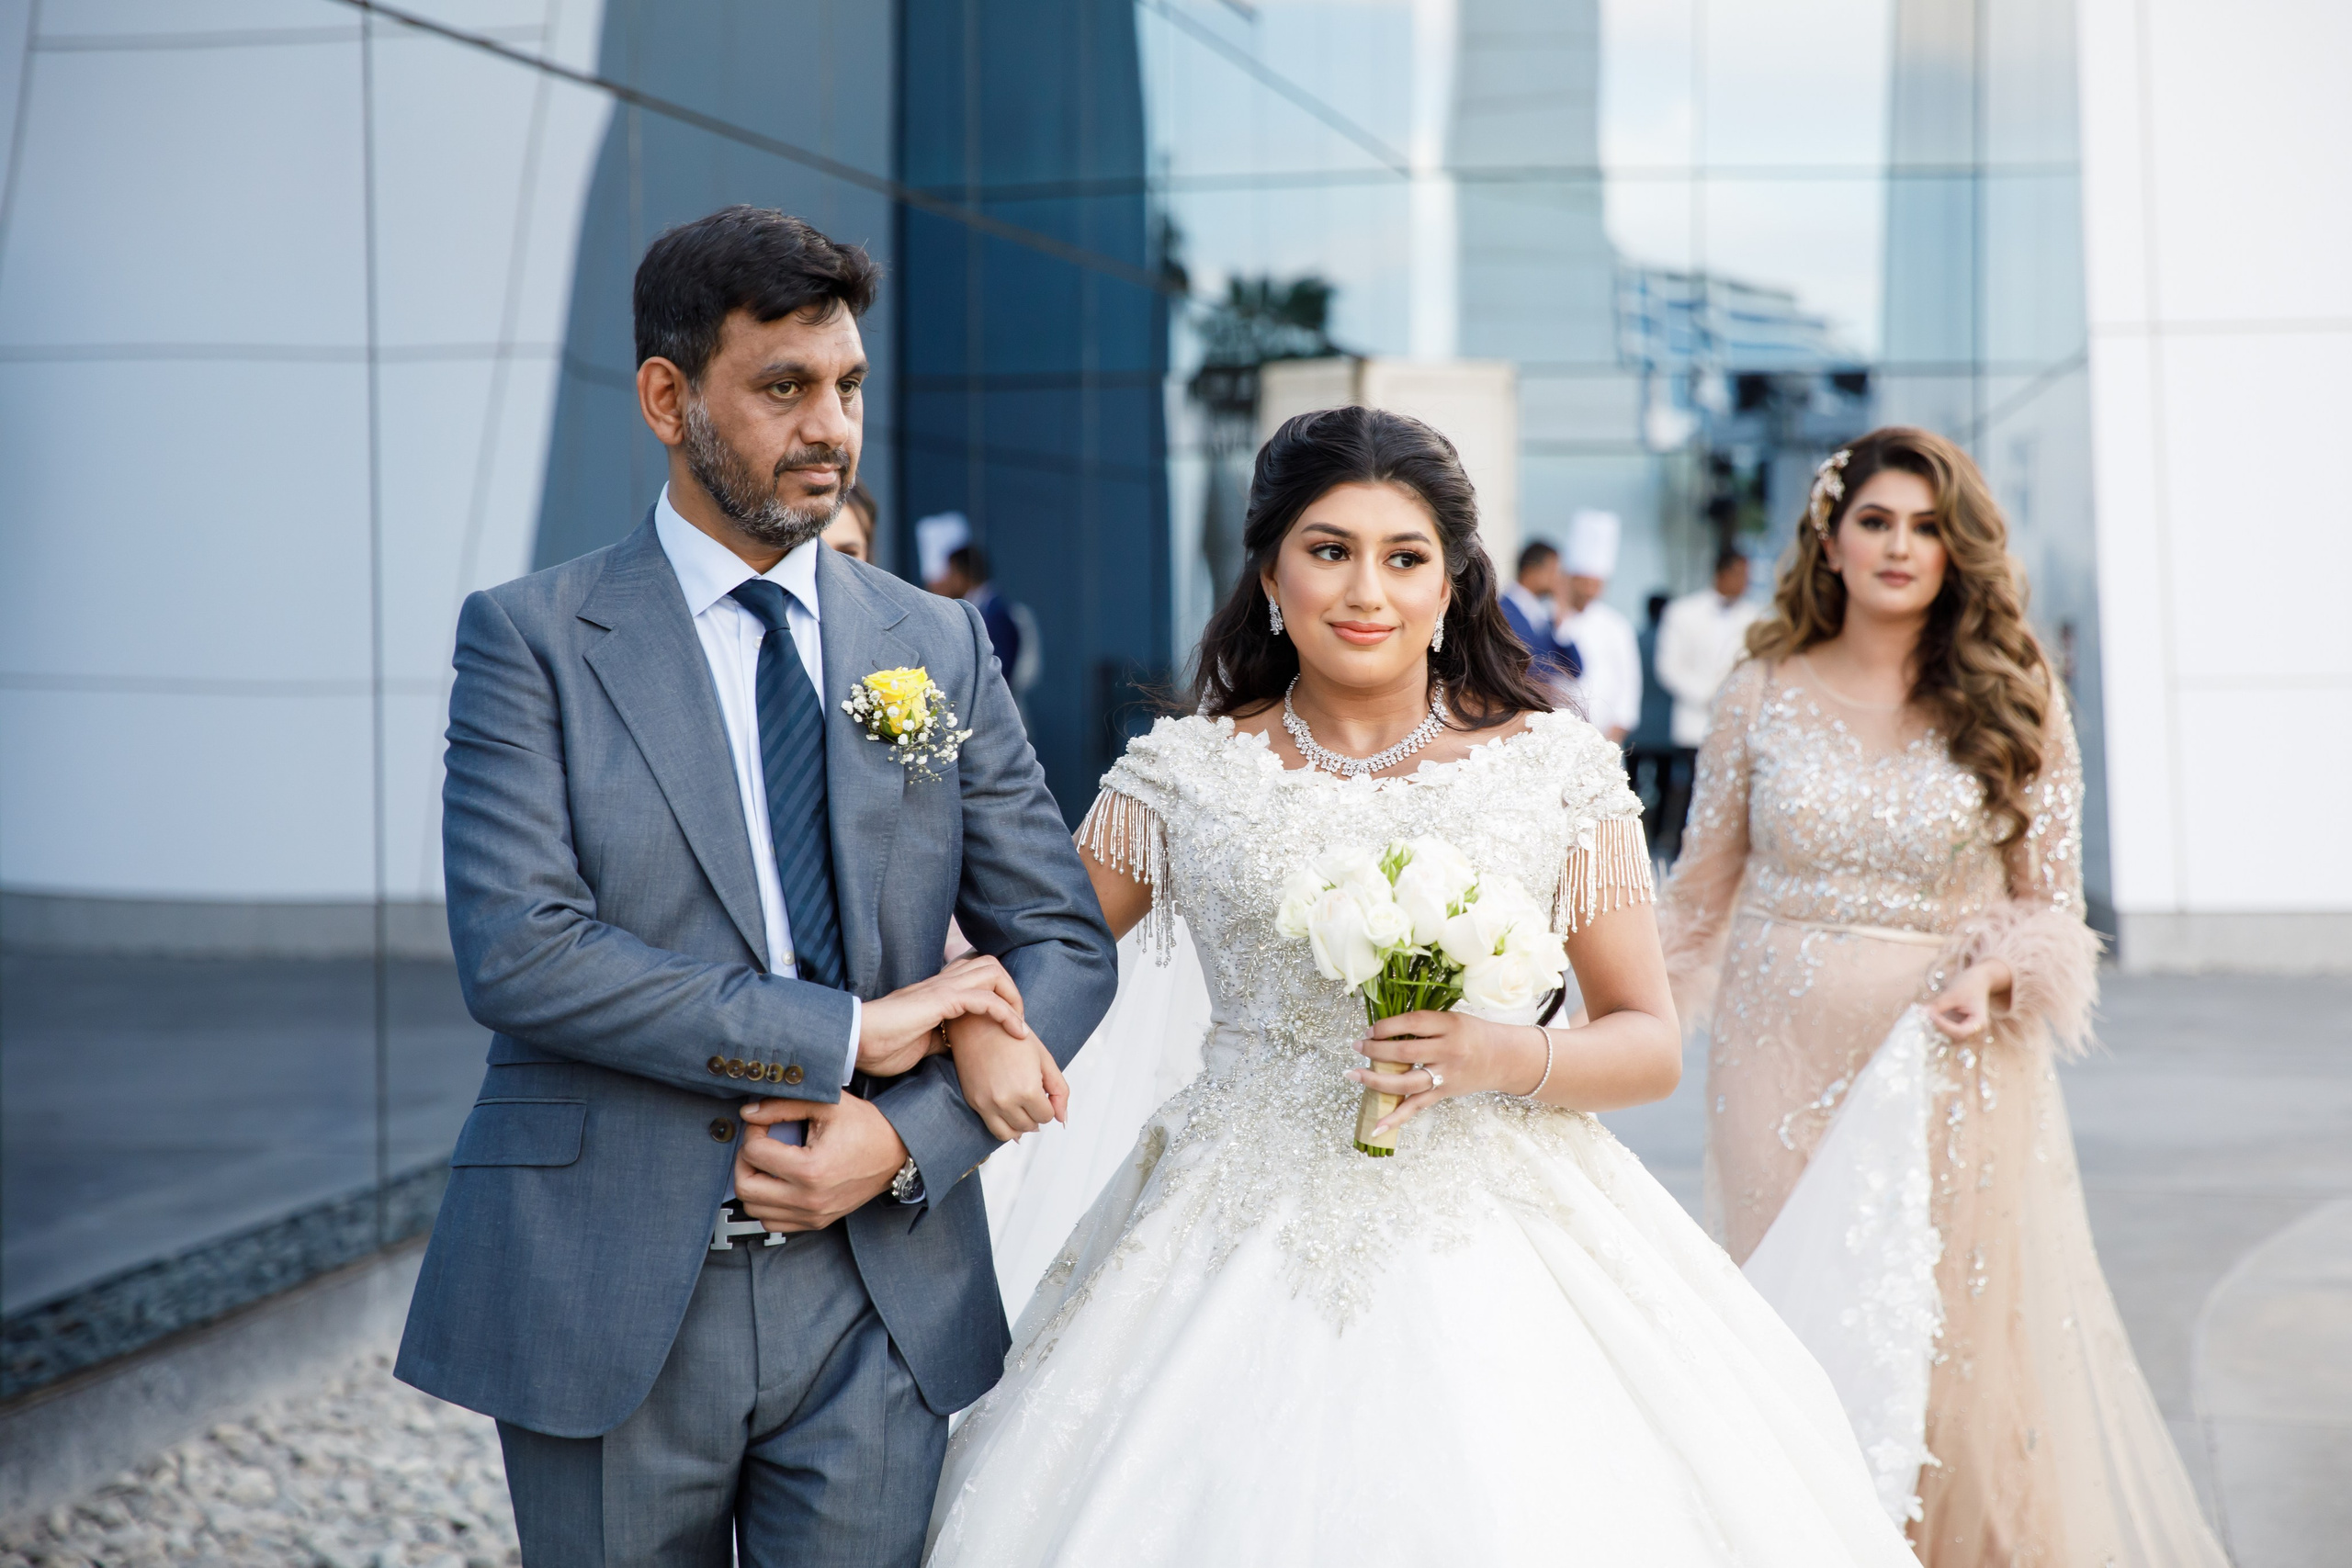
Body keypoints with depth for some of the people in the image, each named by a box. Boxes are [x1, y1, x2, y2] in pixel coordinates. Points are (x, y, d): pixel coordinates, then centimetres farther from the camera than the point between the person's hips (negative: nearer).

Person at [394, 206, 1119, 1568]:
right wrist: (846, 1032, -16)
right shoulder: (531, 638, -1)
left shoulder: (941, 646, 9)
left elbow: (1064, 946, 8)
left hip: (877, 1292, 2)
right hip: (610, 1301, -2)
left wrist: (904, 1137, -9)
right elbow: (518, 952, -14)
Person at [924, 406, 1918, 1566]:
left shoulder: (1557, 767, 3)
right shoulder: (1185, 772, 5)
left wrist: (1514, 1057, -15)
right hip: (1246, 1242, 1)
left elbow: (1650, 1044, 4)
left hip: (1493, 1239, 0)